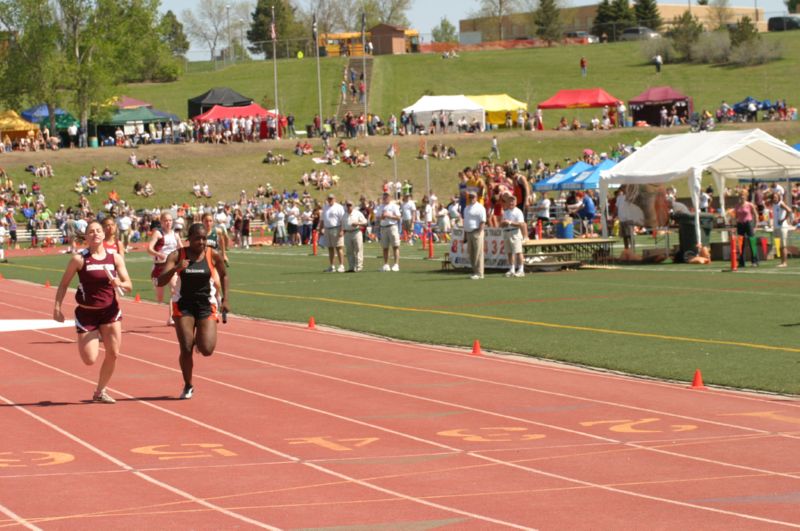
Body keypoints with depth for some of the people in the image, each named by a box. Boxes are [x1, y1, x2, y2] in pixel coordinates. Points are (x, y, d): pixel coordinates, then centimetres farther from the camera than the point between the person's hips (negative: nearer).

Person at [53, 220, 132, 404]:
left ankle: (100, 391, 19)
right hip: (87, 313, -3)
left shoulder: (115, 258, -1)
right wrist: (57, 307, -10)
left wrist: (119, 284, -24)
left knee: (113, 354, 0)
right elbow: (64, 284, -2)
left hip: (110, 311, 3)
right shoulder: (79, 259, -9)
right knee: (90, 360, -7)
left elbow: (129, 286, -2)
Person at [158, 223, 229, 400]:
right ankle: (188, 386, 15)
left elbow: (223, 275, 14)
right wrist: (176, 269, -32)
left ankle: (199, 340, 27)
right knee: (186, 349, -7)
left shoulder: (213, 255, -5)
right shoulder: (177, 256, -9)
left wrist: (225, 299, 9)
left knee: (207, 350, -12)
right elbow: (160, 282, -16)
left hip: (206, 305, 1)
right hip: (184, 304, -1)